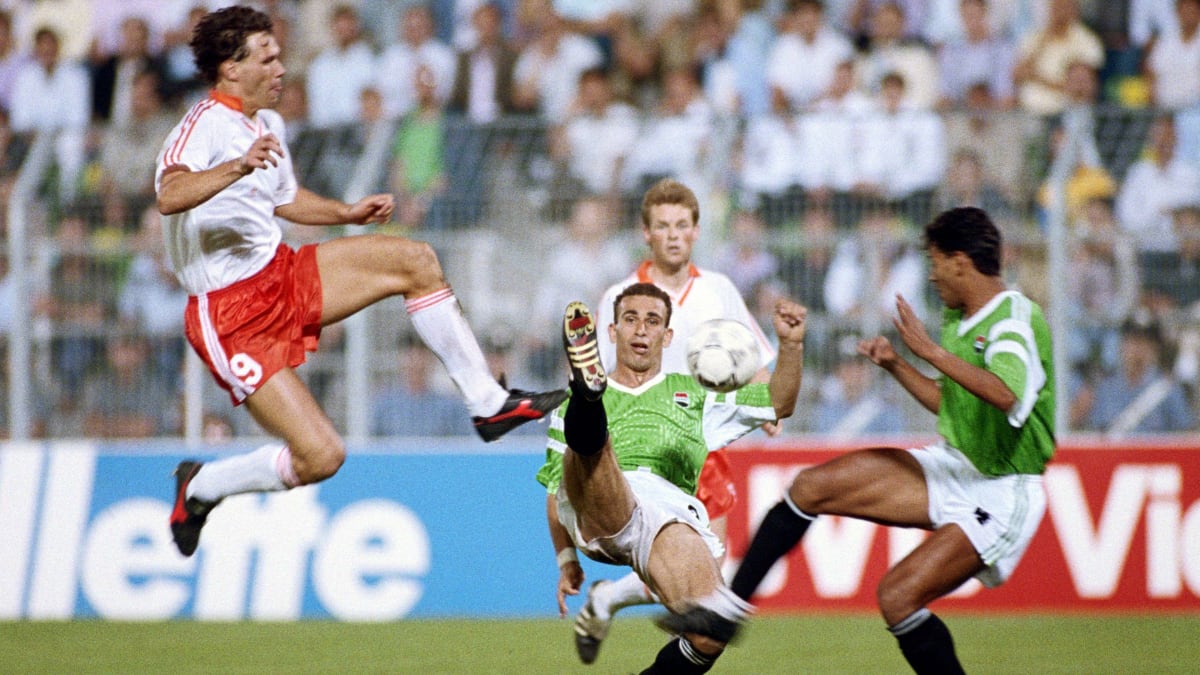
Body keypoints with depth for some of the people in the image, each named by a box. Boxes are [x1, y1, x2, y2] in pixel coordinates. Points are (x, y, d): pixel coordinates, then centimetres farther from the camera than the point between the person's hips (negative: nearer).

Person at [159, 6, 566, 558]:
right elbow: (170, 197, -42)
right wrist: (238, 167, -58)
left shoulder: (266, 124, 9)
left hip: (282, 277, 9)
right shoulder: (204, 126, -20)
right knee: (320, 456, -16)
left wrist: (346, 213, 13)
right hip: (230, 316, -9)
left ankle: (489, 403, 8)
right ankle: (198, 488, 9)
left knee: (415, 261, -2)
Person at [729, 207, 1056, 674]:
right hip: (955, 469, 9)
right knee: (811, 487, 0)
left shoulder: (1016, 319, -20)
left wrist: (931, 351, -40)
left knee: (898, 596, -22)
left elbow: (1007, 395, -41)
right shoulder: (957, 318, 9)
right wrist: (896, 366, 15)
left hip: (1001, 494, -9)